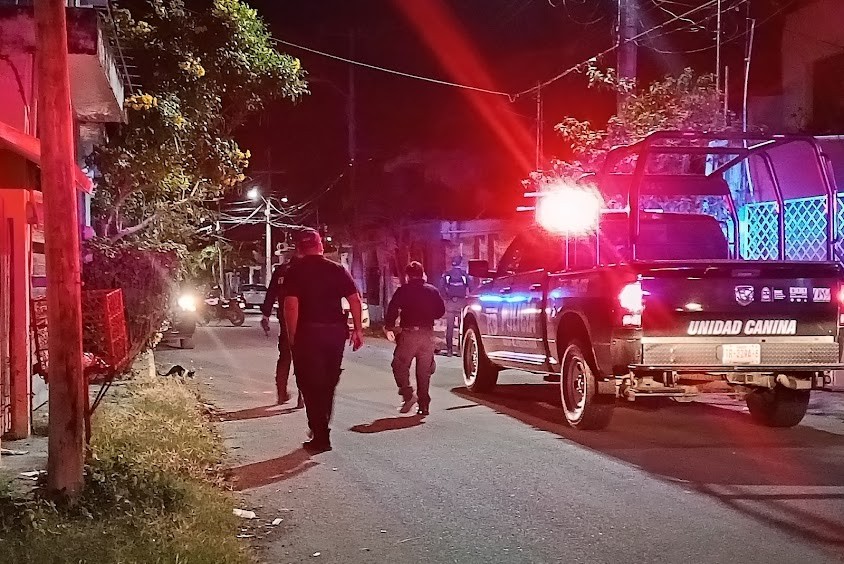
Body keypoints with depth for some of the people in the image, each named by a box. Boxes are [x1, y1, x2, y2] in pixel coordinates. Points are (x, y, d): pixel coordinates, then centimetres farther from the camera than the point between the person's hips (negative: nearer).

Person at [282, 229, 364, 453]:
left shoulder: (294, 272, -4)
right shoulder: (337, 270, 5)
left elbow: (291, 305, -14)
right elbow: (355, 299, 0)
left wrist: (292, 336, -8)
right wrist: (358, 329, 7)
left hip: (308, 333, -3)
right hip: (335, 331, 4)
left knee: (311, 384, 3)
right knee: (328, 383, 18)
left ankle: (320, 437, 0)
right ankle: (321, 428, 28)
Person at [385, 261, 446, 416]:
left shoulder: (403, 290, -2)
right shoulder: (433, 291, 9)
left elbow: (392, 309, -12)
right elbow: (441, 311, 14)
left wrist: (389, 328, -5)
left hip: (409, 333, -4)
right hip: (428, 334, 4)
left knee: (400, 365, 8)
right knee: (424, 370, 10)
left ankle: (408, 393, -12)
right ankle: (424, 405, 10)